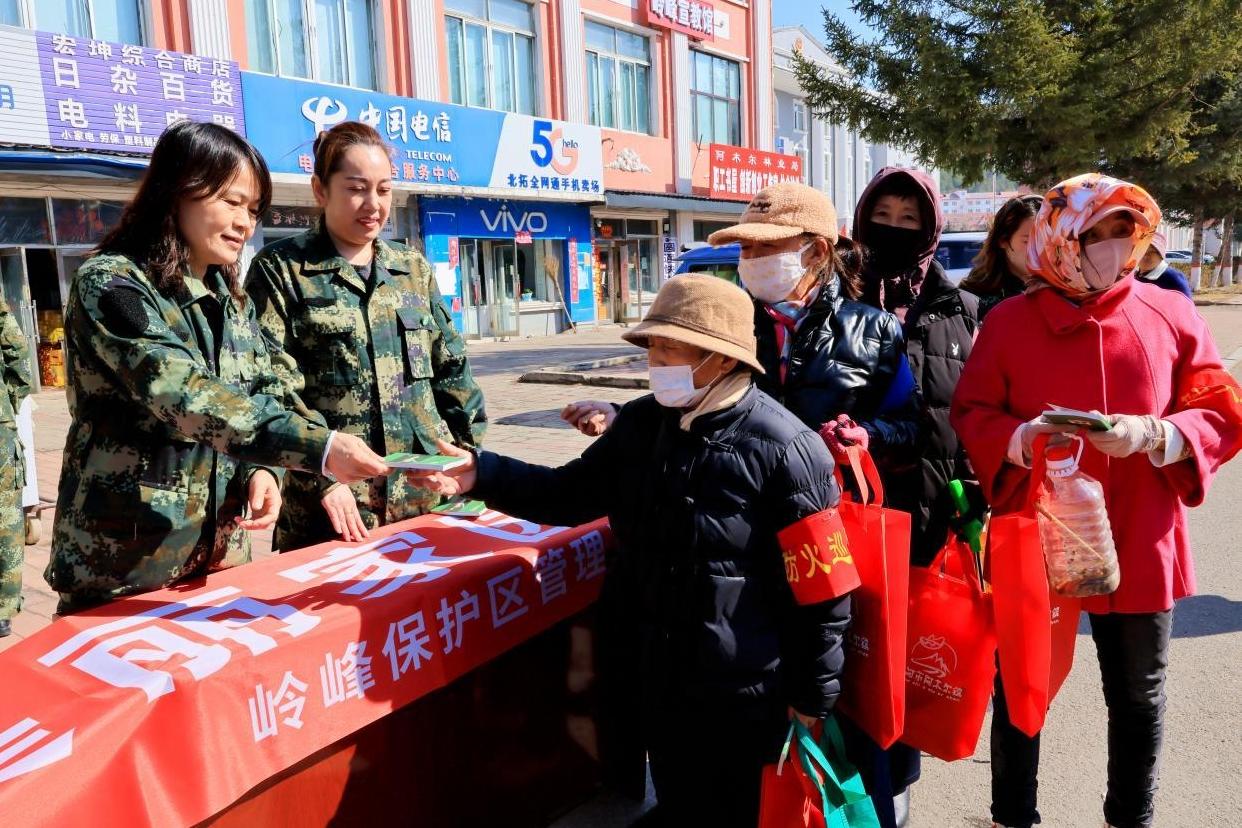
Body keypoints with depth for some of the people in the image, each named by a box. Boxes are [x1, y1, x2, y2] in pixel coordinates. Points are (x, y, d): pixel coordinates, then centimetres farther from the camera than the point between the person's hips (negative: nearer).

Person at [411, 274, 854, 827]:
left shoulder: (783, 449, -20)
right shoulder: (641, 423, 0)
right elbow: (573, 493, 5)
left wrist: (813, 694, -9)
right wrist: (482, 475, -10)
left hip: (740, 693, -5)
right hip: (656, 677, 6)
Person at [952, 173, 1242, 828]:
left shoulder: (1170, 317, -1)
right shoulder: (1009, 321, -4)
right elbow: (971, 414, -2)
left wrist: (1154, 436, -18)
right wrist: (1022, 437, -21)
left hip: (1138, 546, 2)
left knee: (1138, 698, 18)